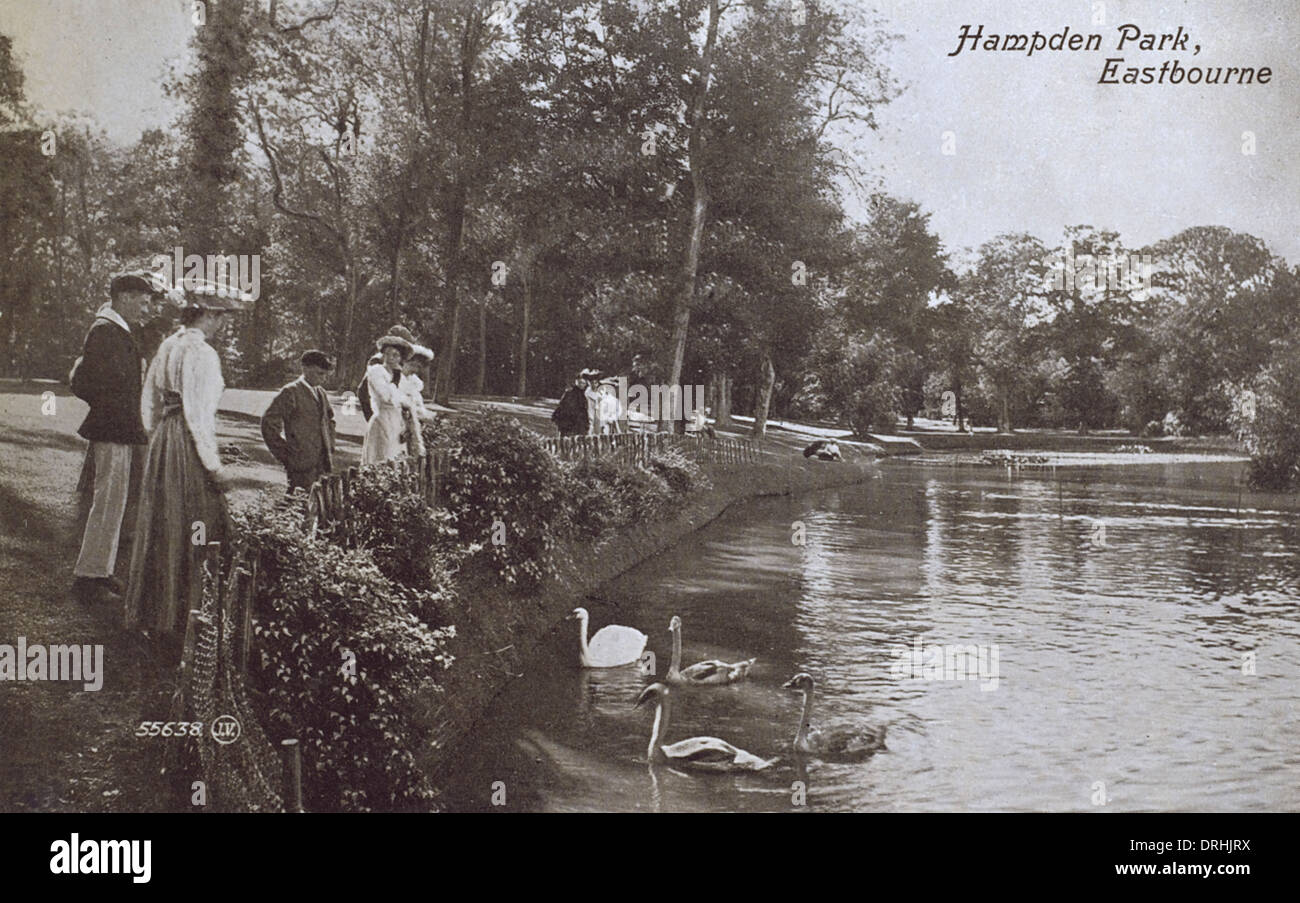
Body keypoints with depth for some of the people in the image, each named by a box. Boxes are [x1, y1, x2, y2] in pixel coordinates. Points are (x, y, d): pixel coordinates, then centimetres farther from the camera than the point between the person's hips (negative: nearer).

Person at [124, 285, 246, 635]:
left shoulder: (167, 346, 10)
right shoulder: (202, 354, -16)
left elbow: (149, 400, 17)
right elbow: (199, 414, -20)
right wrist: (215, 466, -16)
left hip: (163, 440, 9)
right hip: (189, 447, -9)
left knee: (159, 525, 16)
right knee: (193, 530, 0)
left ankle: (149, 609, 26)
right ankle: (184, 611, 6)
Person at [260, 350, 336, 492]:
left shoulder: (320, 392, 16)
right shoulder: (291, 392, -7)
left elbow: (329, 419, 32)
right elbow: (269, 422, -10)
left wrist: (330, 447, 19)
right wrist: (285, 455, -8)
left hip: (323, 463, 7)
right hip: (302, 464, -7)